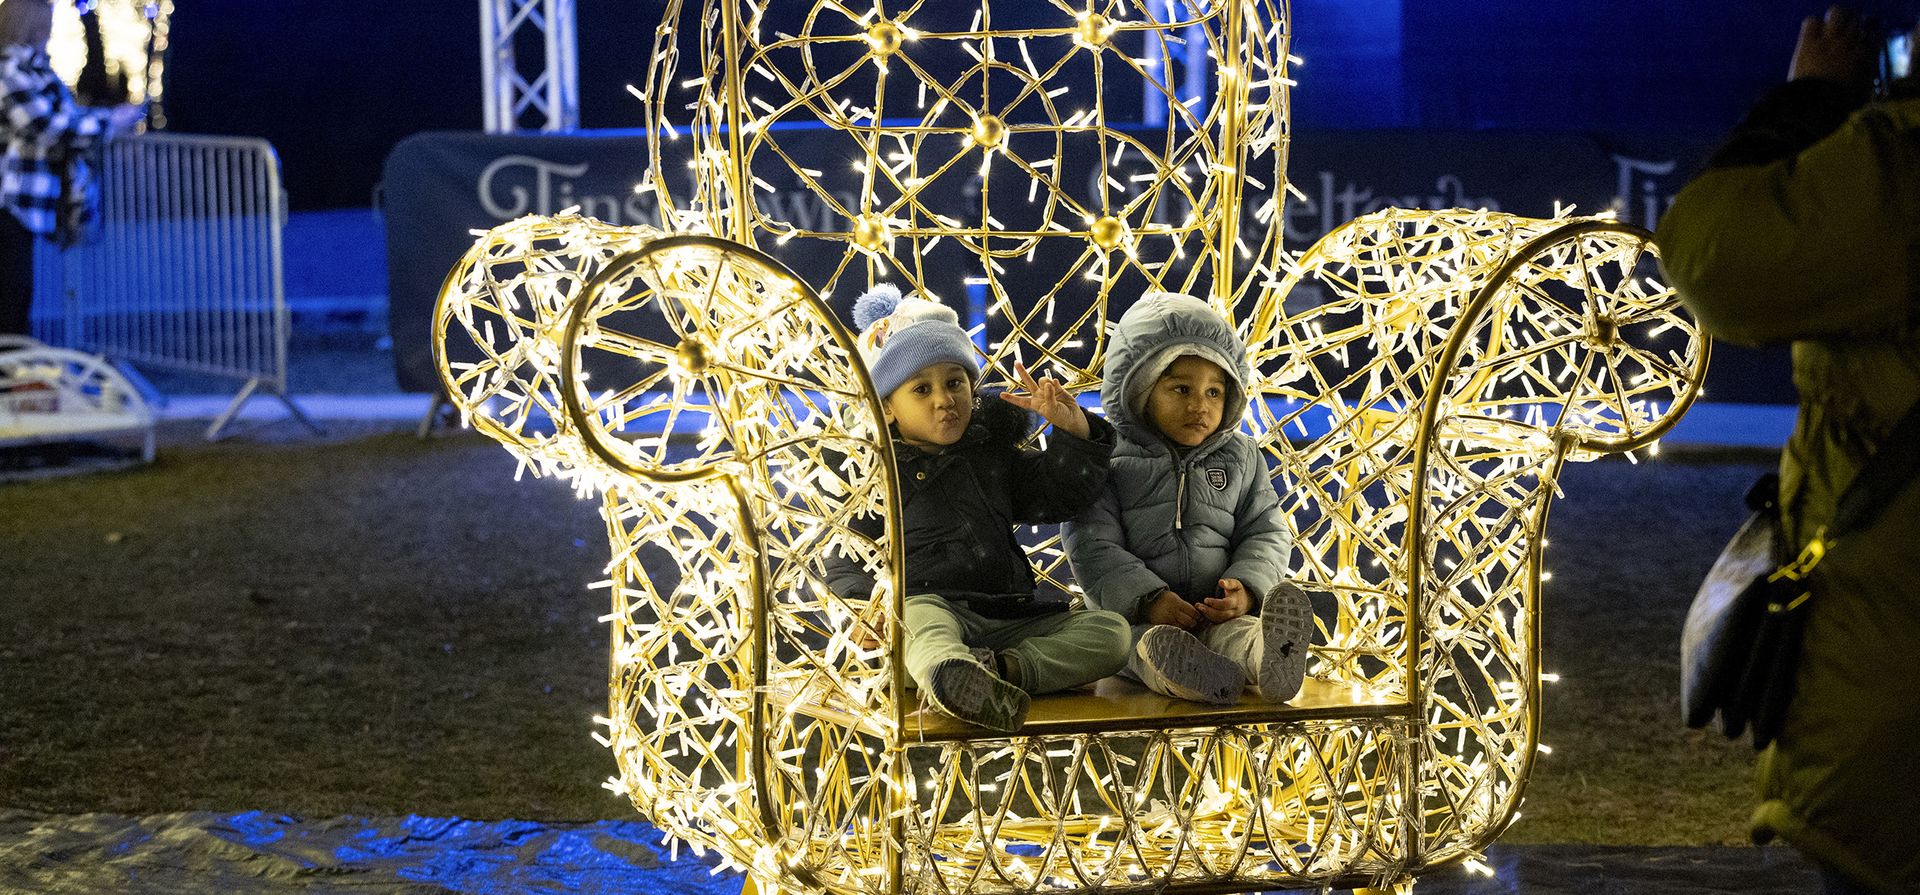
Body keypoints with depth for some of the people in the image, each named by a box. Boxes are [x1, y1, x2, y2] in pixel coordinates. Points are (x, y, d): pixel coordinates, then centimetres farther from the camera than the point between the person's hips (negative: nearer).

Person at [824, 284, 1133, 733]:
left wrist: (1074, 433, 9)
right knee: (918, 611, -40)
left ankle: (1010, 669, -38)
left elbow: (1060, 497, 24)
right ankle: (948, 672, -74)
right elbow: (845, 565, 6)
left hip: (1011, 621, 5)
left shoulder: (993, 455, 21)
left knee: (1110, 629, -14)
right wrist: (866, 609, -16)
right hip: (935, 607, -5)